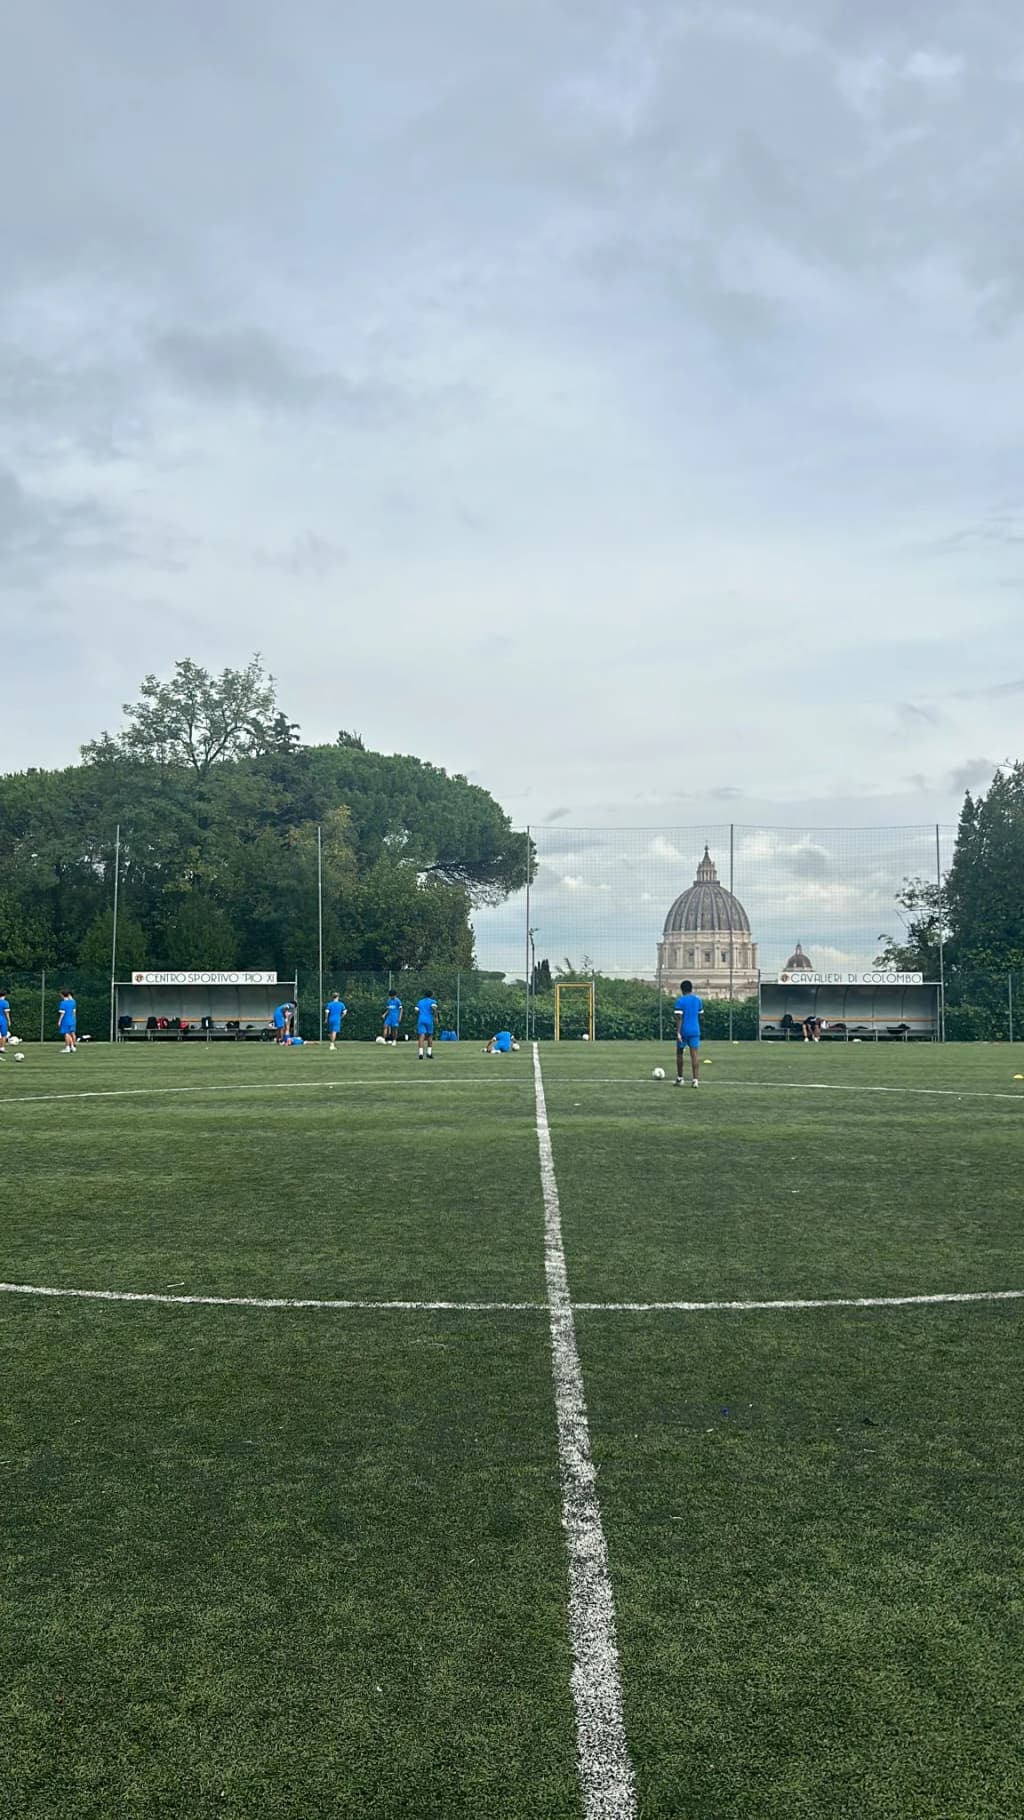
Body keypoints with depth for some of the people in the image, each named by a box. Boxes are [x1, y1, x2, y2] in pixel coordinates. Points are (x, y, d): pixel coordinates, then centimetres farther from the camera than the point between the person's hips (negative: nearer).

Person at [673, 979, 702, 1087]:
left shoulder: (680, 1001, -7)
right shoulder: (697, 1000, 7)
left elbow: (679, 1018, -13)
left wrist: (678, 1032, -15)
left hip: (683, 1031, -3)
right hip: (695, 1030, 3)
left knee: (680, 1053, 13)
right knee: (695, 1054, -2)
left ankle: (679, 1078, 20)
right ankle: (695, 1079, -11)